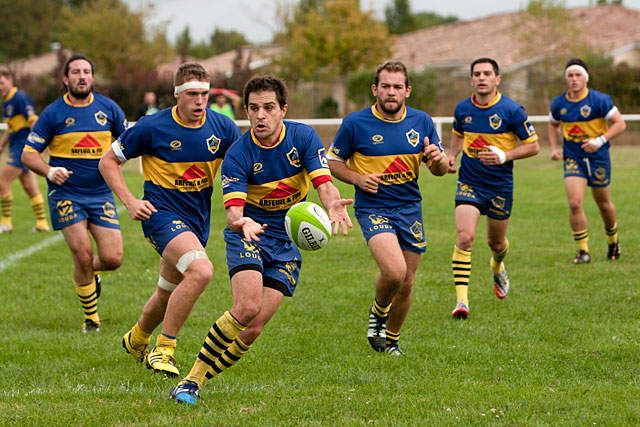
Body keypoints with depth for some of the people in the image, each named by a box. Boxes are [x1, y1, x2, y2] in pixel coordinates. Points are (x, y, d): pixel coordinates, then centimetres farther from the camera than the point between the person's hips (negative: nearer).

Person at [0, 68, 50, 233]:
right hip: (16, 148, 9)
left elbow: (34, 122, -20)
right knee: (30, 187, 9)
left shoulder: (20, 98, -13)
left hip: (23, 147, -9)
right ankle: (42, 223, 12)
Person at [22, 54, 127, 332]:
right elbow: (28, 153, -1)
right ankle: (91, 317, 9)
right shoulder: (53, 113, -2)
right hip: (66, 193, -2)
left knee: (112, 259, -7)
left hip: (101, 194, 2)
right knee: (83, 256, -11)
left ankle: (93, 271, 31)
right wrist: (49, 171, -20)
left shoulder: (108, 108, 4)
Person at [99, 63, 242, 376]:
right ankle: (164, 350, -20)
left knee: (168, 294, 18)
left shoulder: (222, 128, -4)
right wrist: (129, 202, -11)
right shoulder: (152, 127, -12)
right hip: (162, 213, -6)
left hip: (198, 221, 6)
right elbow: (108, 161, -1)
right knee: (201, 271, -30)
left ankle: (136, 340, 49)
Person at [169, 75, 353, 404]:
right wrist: (240, 222, -48)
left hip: (287, 240, 3)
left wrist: (333, 204, -42)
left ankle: (202, 380, 9)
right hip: (248, 234, -2)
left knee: (254, 327, -8)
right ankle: (190, 380, -15)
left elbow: (325, 185, -17)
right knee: (247, 307, -26)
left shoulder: (303, 137, -9)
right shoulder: (238, 155, -15)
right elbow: (232, 210, -23)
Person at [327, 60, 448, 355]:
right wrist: (357, 178, -15)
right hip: (373, 208, -4)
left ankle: (391, 339, 32)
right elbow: (333, 162, 4)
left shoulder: (421, 122, 2)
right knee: (394, 271, -24)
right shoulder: (355, 123, -8)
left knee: (406, 284, 7)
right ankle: (378, 312, 8)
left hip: (410, 209, 4)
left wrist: (438, 159, -16)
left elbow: (439, 170, 8)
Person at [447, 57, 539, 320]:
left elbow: (532, 146, -5)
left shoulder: (512, 110, -11)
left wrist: (504, 156, -20)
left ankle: (497, 266, 54)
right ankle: (462, 300, -20)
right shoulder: (462, 109, 1)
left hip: (500, 186, -1)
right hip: (469, 184, 1)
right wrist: (452, 155, 4)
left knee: (496, 242, 15)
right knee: (465, 237, -18)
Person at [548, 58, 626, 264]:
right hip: (573, 159, 2)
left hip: (598, 158, -2)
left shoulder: (599, 100, -12)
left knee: (604, 204, 11)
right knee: (575, 203, -15)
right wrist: (554, 148, 7)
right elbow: (553, 125, 21)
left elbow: (620, 123, -9)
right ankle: (583, 250, -5)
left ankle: (613, 240, 38)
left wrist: (600, 141, -20)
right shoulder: (558, 103, 1)